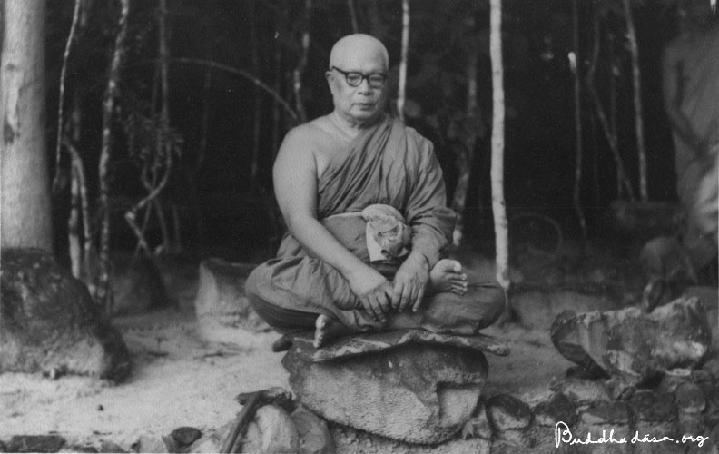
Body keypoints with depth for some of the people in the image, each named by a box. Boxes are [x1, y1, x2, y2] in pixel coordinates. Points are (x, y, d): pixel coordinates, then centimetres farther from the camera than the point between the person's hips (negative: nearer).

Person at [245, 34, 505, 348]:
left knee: (491, 298, -22)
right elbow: (300, 219, -8)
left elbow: (433, 218, 4)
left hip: (394, 275, 2)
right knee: (261, 286, -36)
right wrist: (355, 271, -24)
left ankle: (350, 323, -30)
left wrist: (418, 262, -20)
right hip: (318, 273, -2)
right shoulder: (304, 141, 7)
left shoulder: (415, 147, 15)